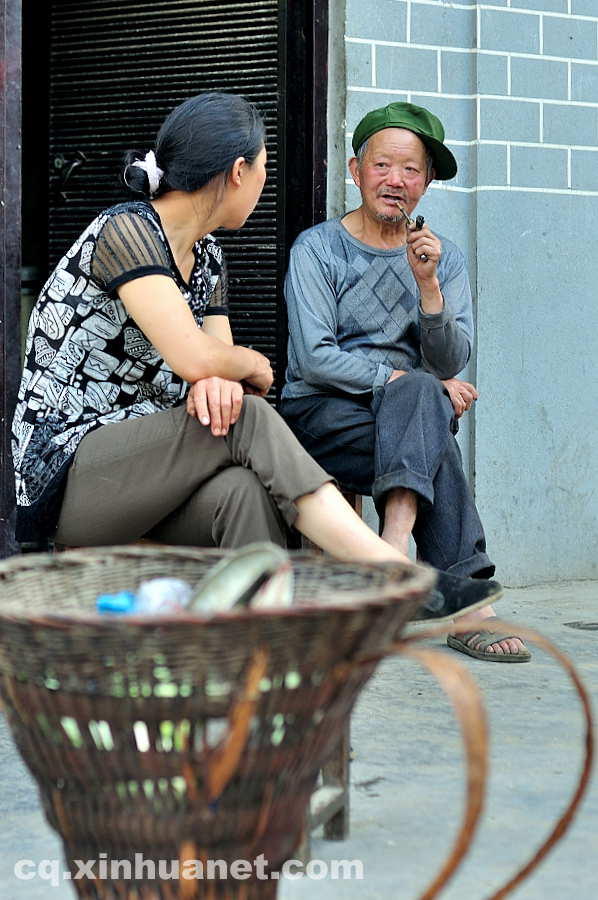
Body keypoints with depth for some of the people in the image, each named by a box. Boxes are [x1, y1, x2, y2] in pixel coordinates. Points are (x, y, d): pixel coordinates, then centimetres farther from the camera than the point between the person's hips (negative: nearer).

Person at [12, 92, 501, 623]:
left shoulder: (207, 257, 15)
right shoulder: (125, 230, -13)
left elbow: (216, 367, 6)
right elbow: (194, 357, -25)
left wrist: (218, 381, -19)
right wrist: (254, 366, -3)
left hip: (146, 470, 7)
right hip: (69, 475, -7)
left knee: (242, 491, -28)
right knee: (246, 419, -27)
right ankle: (401, 579, -28)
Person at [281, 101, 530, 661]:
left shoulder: (445, 258, 11)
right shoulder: (317, 249, 0)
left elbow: (450, 364, -1)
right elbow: (315, 360, -12)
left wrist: (428, 283, -16)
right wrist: (414, 382, -16)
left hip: (411, 411, 3)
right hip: (320, 411, -3)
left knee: (419, 395, -34)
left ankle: (396, 541, -48)